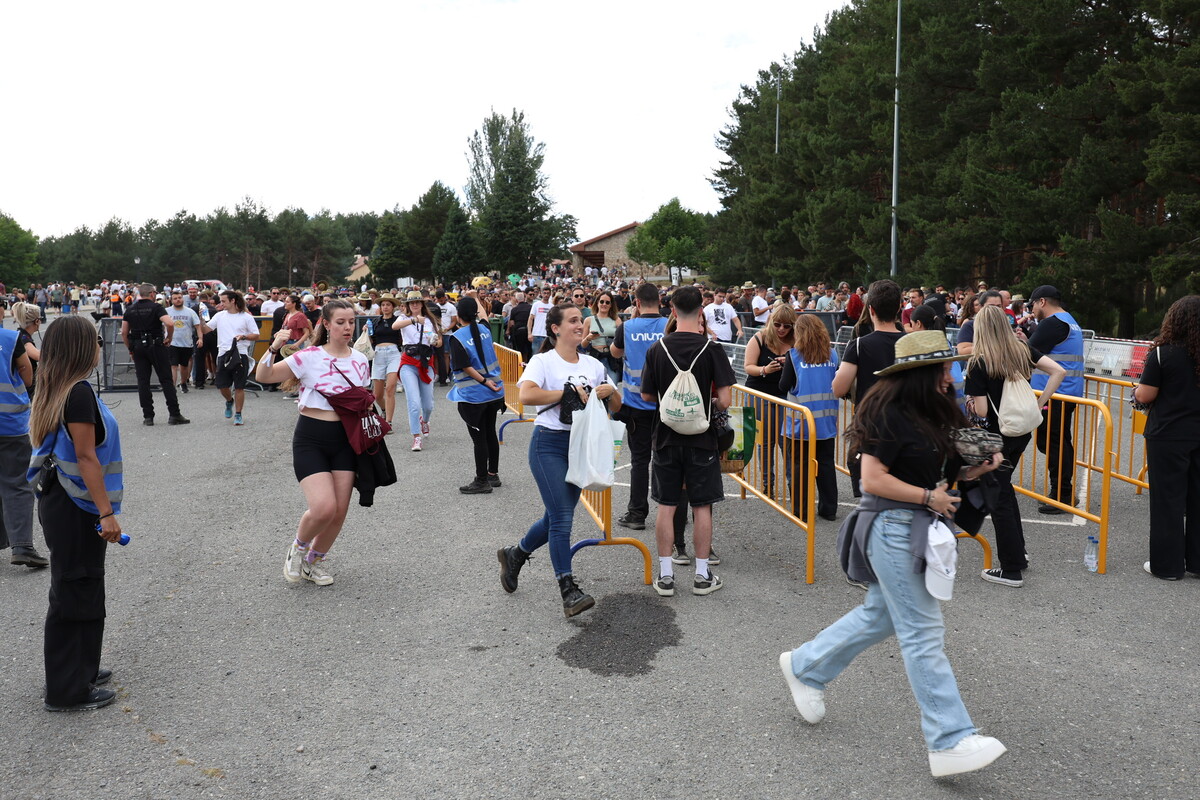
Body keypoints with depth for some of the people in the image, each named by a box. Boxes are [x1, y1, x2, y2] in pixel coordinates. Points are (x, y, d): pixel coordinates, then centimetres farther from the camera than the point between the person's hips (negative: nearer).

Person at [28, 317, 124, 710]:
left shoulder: (56, 391, 9)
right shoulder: (79, 393, -19)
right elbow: (86, 458, -22)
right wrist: (106, 512, -21)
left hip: (58, 501, 9)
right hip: (76, 509, -9)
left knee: (78, 590, 19)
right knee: (75, 594, 0)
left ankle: (80, 670, 32)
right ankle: (68, 690, 11)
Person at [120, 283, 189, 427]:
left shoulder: (130, 310, 8)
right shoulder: (156, 307, -6)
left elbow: (124, 332, 7)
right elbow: (169, 323, -22)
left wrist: (130, 349, 16)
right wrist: (169, 337, -7)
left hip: (138, 346, 4)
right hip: (156, 345, -4)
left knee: (143, 381, 6)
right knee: (166, 379, 0)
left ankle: (148, 416, 4)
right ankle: (174, 414, -2)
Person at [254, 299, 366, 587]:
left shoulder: (360, 361, 6)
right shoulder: (310, 357, -9)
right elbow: (263, 377, -12)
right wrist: (274, 348, -27)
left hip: (345, 440, 5)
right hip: (311, 439, -4)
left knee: (340, 512, 3)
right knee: (324, 508, -17)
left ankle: (314, 561, 29)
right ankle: (298, 548, 16)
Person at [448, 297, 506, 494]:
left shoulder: (457, 337, -15)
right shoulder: (485, 329, 2)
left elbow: (466, 367, -17)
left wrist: (485, 382, -13)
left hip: (473, 396, -7)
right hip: (493, 394, 7)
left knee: (479, 438, -1)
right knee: (490, 433, 17)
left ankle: (482, 481, 7)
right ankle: (493, 474, 29)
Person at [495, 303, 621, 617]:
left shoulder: (593, 365, 11)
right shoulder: (543, 361, -6)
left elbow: (616, 408, 14)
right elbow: (526, 394, -26)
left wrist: (610, 391, -8)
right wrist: (568, 392, -19)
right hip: (549, 444, -6)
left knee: (557, 518, 14)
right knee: (562, 519, -9)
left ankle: (514, 555, 38)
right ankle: (569, 591, -2)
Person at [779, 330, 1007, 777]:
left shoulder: (932, 412, 11)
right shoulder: (889, 413, -17)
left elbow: (941, 470, 18)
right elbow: (873, 479, -21)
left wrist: (976, 468, 0)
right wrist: (928, 497, -20)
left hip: (917, 529, 10)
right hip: (892, 527, -10)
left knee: (880, 615, 20)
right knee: (924, 633, -5)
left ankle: (805, 667, 36)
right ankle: (949, 743, 3)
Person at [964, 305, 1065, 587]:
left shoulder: (979, 364, -17)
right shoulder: (1023, 350, 0)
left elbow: (981, 411, -18)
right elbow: (1058, 371, -3)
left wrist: (970, 403, 3)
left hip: (997, 436, -7)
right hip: (1023, 432, 7)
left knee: (999, 499, 3)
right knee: (1004, 486, 24)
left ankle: (1011, 570, 9)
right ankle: (1018, 551, 31)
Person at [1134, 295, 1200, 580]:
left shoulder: (1163, 353, -14)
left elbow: (1145, 395, -12)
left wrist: (1138, 390, 10)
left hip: (1168, 437, -4)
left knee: (1168, 500, 4)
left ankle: (1168, 565, 11)